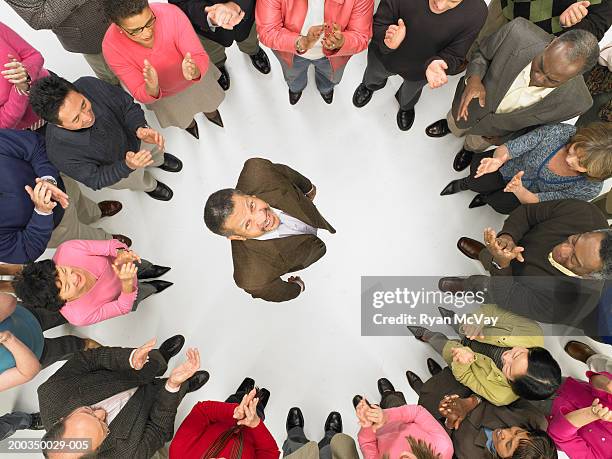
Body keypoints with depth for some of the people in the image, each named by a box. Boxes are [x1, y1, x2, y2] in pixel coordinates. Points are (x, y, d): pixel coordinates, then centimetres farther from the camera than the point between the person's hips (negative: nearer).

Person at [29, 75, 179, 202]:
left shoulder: (89, 85, -37)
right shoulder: (60, 153, -41)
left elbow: (127, 104, -21)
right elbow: (96, 180, -27)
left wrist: (140, 127, -42)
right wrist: (128, 166, -45)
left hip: (134, 138, 3)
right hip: (114, 170, -2)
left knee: (156, 149, 33)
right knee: (138, 182, 29)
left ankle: (158, 161, 69)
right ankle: (149, 186, 66)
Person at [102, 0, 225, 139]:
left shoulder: (172, 14, -38)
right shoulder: (111, 47, -35)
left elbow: (200, 58, -32)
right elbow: (141, 95, -29)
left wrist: (195, 71, -57)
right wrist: (151, 89, -53)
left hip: (197, 78, 0)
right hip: (163, 93, 0)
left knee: (208, 103, 31)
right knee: (181, 119, 31)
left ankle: (209, 112, 70)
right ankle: (188, 122, 70)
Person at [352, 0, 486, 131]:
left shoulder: (477, 12, -35)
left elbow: (455, 55, -24)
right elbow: (378, 25, -26)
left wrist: (436, 63, -48)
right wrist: (387, 41, -50)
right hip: (384, 55, -1)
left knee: (411, 91, 34)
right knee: (374, 76, 33)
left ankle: (406, 106, 73)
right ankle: (370, 85, 73)